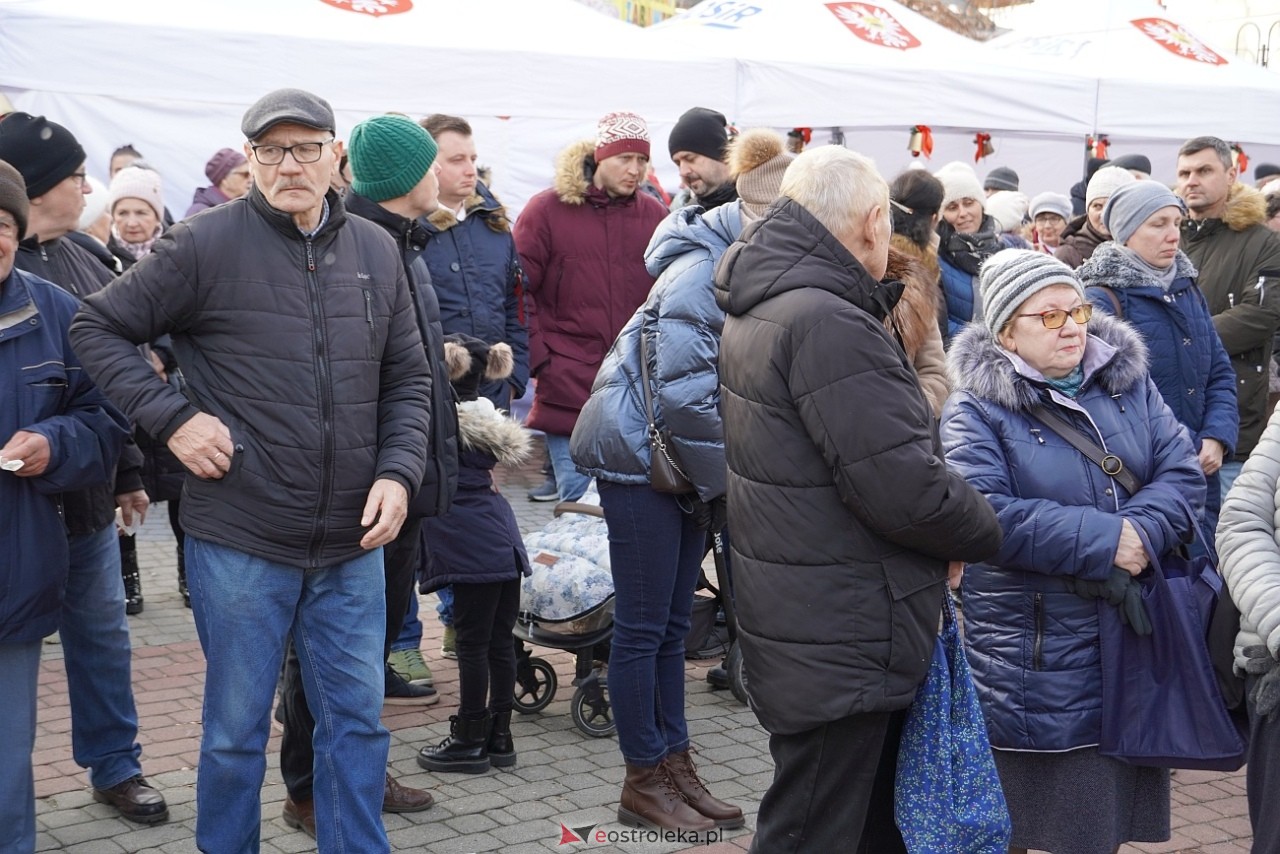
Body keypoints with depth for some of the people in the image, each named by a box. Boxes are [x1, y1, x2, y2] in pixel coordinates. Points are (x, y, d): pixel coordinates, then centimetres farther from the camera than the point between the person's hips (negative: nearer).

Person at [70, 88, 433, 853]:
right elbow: (98, 329, -2)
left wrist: (398, 471, -3)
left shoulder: (376, 252, 5)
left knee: (358, 721, 12)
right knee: (237, 731, 10)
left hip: (353, 541, 4)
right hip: (240, 540, -3)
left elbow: (408, 380, 12)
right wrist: (171, 416, -12)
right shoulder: (205, 245, -7)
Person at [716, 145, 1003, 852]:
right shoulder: (828, 323, -23)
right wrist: (983, 531, -7)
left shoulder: (756, 311, 10)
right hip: (841, 653, -10)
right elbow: (905, 488, -25)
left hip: (795, 628, 10)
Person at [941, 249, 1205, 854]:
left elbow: (1183, 474, 1)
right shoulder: (978, 407, -7)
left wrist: (1141, 531, -20)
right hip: (1032, 658, -4)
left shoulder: (1129, 384, 9)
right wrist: (1103, 541, -22)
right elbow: (984, 514, -20)